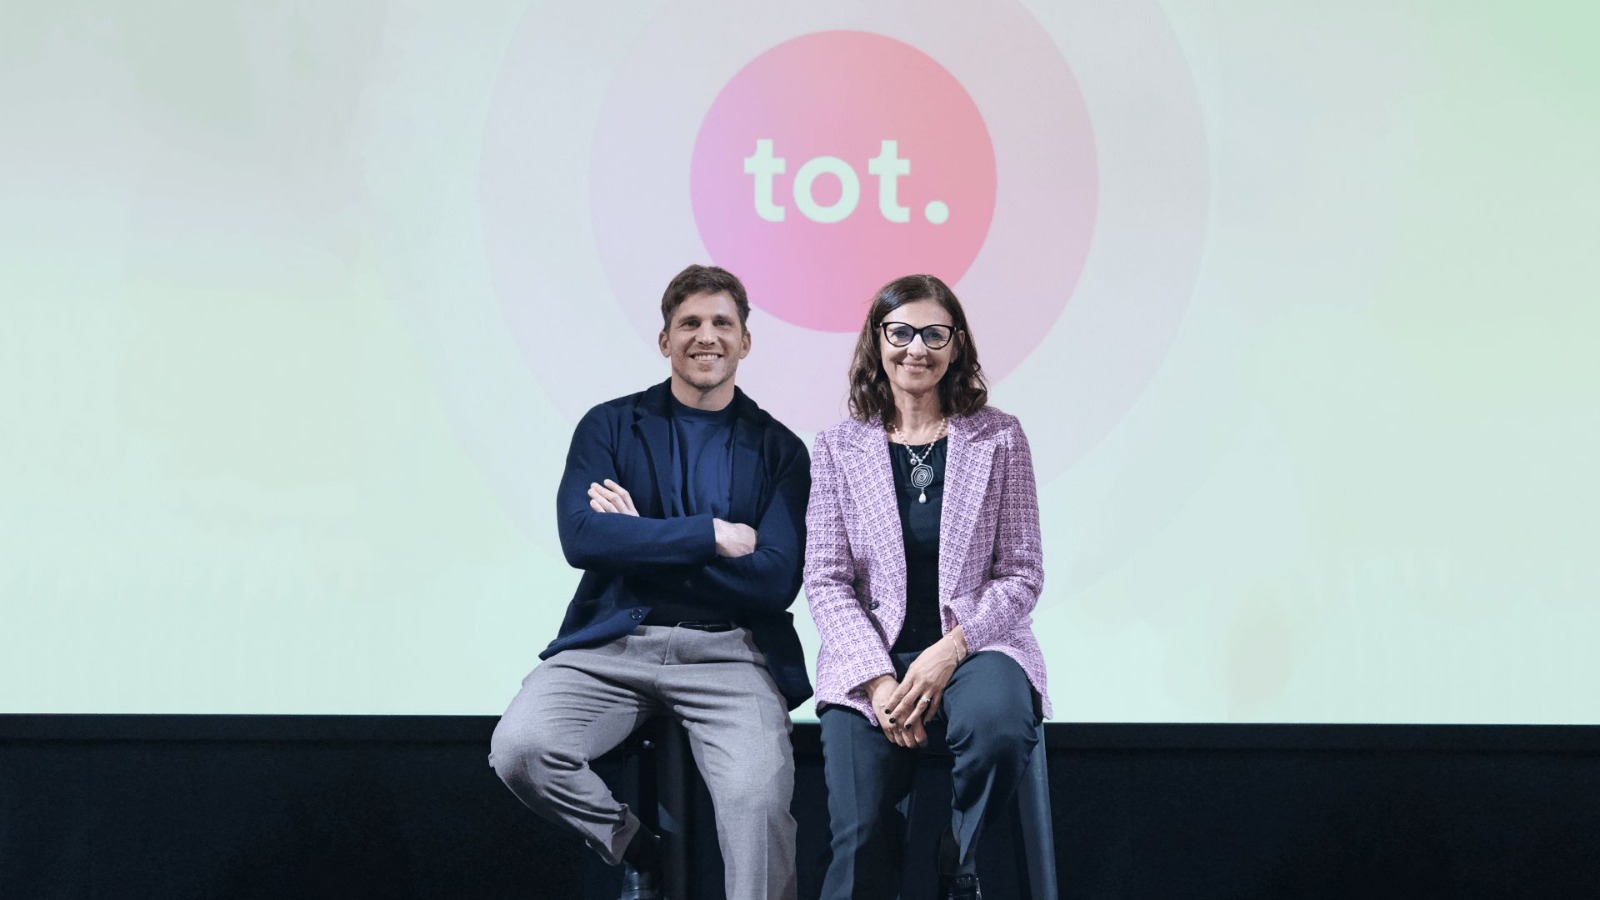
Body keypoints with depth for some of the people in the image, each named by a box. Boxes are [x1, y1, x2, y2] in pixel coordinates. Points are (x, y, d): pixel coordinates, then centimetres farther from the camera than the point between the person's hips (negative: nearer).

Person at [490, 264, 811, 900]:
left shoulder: (778, 450, 9)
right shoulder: (609, 426, 10)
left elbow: (776, 581, -1)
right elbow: (581, 537, -6)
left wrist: (641, 538, -5)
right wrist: (714, 535, -8)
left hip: (728, 654, -1)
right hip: (614, 641, 2)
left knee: (758, 794, -29)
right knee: (519, 747, -24)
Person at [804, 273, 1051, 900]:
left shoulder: (999, 439, 4)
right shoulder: (838, 448, 6)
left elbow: (1022, 572, 2)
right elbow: (826, 580, 2)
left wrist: (952, 647, -13)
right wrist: (878, 677, -12)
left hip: (975, 643, 0)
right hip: (871, 655, 0)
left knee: (1000, 725, -35)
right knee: (861, 839, -19)